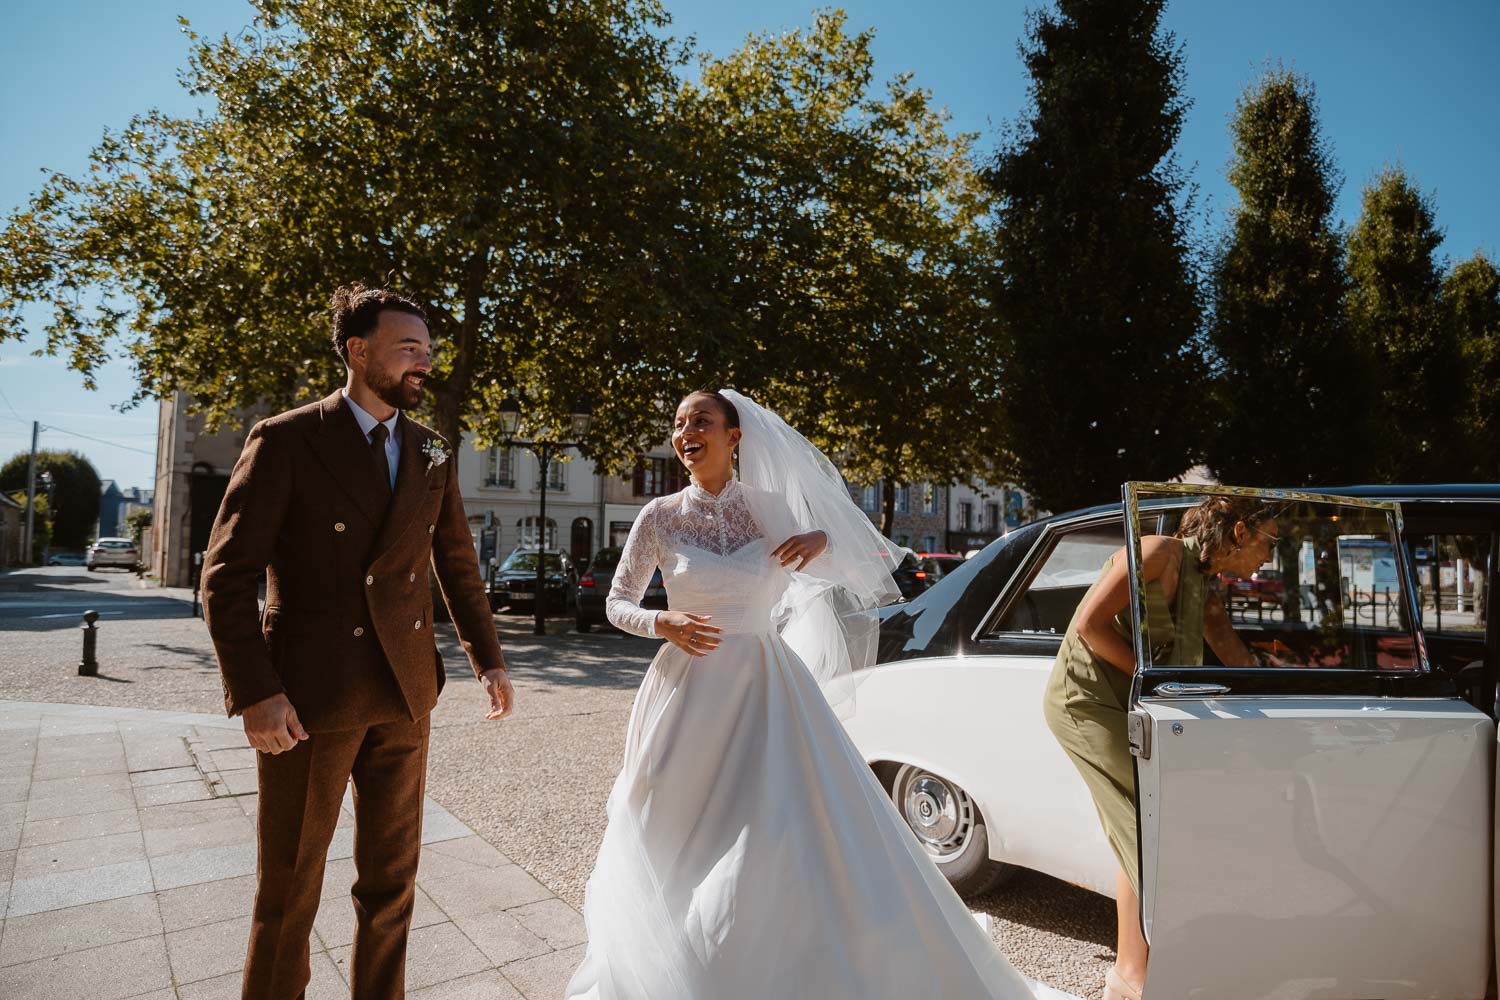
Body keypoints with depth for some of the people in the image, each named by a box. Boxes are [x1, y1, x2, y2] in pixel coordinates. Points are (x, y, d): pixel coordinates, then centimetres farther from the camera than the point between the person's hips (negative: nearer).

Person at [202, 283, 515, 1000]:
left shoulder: (433, 455, 8)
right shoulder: (286, 441, -6)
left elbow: (457, 566, 15)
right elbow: (227, 577, -8)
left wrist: (488, 660, 11)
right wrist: (254, 692, -15)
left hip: (403, 696, 4)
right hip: (308, 697, -4)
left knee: (391, 882, 15)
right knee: (289, 889, 12)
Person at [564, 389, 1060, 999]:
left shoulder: (772, 508, -1)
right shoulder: (660, 517, -3)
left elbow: (867, 566, 6)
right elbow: (617, 603, 5)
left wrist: (823, 541, -15)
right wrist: (663, 624, -14)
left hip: (767, 688, 1)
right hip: (692, 694, 0)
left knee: (801, 830, 0)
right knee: (679, 841, 8)